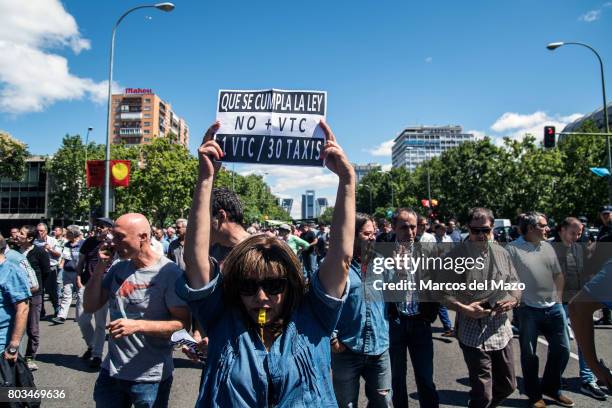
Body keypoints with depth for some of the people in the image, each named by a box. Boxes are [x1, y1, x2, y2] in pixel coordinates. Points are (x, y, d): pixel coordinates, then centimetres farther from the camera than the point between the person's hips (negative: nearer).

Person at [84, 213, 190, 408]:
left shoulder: (169, 272, -18)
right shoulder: (118, 268, 3)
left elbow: (182, 322, -17)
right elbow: (90, 306, 4)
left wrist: (138, 325, -26)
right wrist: (100, 267, -7)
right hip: (111, 371, 6)